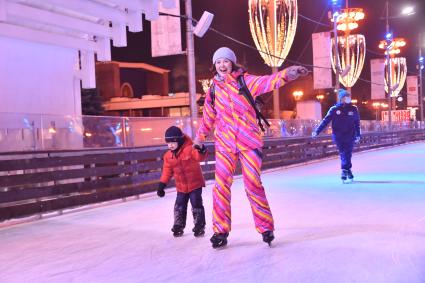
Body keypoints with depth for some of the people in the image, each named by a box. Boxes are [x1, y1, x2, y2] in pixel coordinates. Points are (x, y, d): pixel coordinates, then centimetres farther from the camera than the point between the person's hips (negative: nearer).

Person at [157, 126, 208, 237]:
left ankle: (199, 226, 11)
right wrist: (162, 184, 2)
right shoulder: (168, 156, -2)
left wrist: (201, 150, -53)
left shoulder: (189, 149, -18)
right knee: (179, 206, 10)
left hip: (195, 183, -5)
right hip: (181, 186, 5)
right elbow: (167, 171, 5)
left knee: (196, 205, -2)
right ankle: (178, 226, 25)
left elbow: (200, 157, -30)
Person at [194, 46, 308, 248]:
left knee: (253, 184, -2)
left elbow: (267, 82, -21)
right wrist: (199, 138, 29)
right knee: (221, 185, -3)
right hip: (224, 144, 3)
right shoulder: (213, 90, 7)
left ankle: (265, 227, 15)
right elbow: (208, 118, 20)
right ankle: (220, 230, 9)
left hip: (249, 141, -2)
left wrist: (286, 74, -40)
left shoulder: (245, 81, -3)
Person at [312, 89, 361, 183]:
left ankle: (345, 171, -2)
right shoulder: (334, 109, 0)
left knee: (347, 154, -5)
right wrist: (317, 131, -7)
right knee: (344, 154, -2)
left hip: (350, 136, 1)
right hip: (338, 136, -1)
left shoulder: (353, 109, 4)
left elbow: (357, 123, 12)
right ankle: (348, 171, 3)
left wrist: (358, 135, 11)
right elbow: (325, 121, -1)